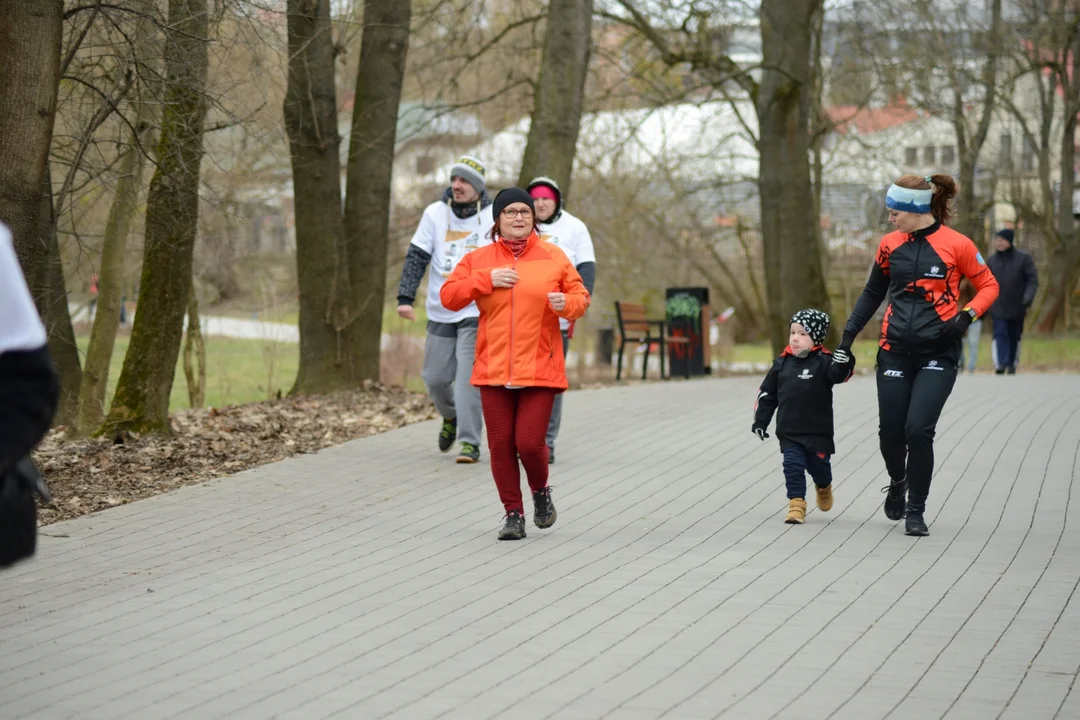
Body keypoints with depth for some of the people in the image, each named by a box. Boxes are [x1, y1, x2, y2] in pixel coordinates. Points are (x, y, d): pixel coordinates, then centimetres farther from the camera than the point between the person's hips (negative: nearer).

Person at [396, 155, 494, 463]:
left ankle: (470, 443, -10)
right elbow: (416, 258, 0)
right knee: (435, 377, 7)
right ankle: (450, 417, 37)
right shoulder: (435, 213, 0)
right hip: (440, 313, 3)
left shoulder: (493, 217, -4)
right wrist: (405, 297, -10)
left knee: (469, 377, -14)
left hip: (477, 313, -3)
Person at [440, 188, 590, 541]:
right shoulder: (478, 260, 7)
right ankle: (513, 514, 15)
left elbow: (580, 297, 7)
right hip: (494, 371, 2)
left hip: (539, 369, -2)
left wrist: (567, 304, -16)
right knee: (501, 444, 2)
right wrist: (486, 279, -11)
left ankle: (541, 491, 24)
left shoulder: (554, 257, 4)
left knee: (529, 442, -8)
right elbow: (448, 296, 2)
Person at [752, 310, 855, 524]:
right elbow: (767, 394, 9)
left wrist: (844, 363, -51)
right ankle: (796, 504, 2)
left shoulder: (823, 361, -9)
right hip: (789, 431, 2)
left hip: (818, 430, -2)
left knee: (819, 466, 12)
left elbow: (839, 374, -29)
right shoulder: (782, 362, 3)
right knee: (793, 465, -6)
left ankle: (824, 488, 43)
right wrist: (760, 420, 8)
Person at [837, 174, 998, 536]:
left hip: (938, 354, -4)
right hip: (895, 352, 4)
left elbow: (988, 286, 3)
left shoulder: (957, 245, -7)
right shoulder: (890, 244, 6)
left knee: (919, 430, -14)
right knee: (891, 431, 3)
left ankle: (916, 510, 3)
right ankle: (898, 483, 36)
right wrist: (849, 334, 13)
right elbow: (873, 292, 18)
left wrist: (966, 316, -14)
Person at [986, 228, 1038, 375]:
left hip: (1017, 307, 0)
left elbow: (1033, 280, -5)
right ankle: (1000, 364, -23)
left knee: (1014, 337, 11)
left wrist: (1028, 297, -20)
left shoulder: (1023, 259, -2)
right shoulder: (991, 261, 4)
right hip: (998, 307, 0)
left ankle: (1012, 364, 26)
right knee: (1000, 334, -14)